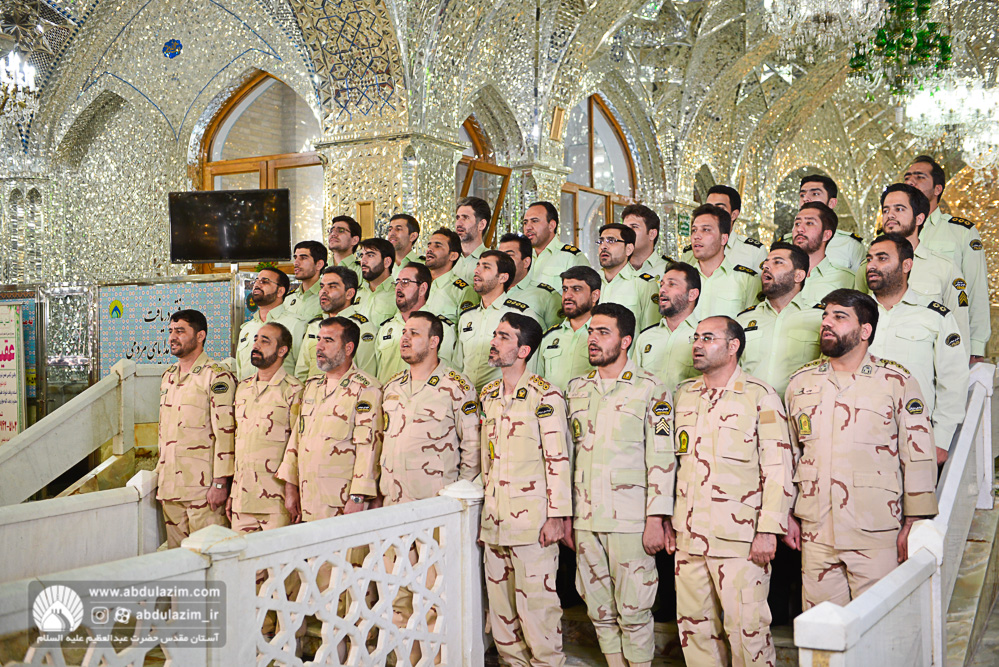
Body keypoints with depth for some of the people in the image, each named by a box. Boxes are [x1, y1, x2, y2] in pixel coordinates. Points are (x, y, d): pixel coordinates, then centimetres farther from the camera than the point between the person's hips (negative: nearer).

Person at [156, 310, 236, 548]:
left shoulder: (216, 378, -8)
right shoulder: (168, 377, 17)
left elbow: (226, 432, -13)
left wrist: (220, 483, -17)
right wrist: (160, 476, 19)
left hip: (202, 486, -7)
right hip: (170, 486, 7)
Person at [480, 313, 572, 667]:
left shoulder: (544, 395, -8)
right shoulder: (487, 395, 14)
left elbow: (558, 458, -11)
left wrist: (557, 516, -15)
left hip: (531, 516, -7)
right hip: (494, 515, 7)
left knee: (535, 600, -3)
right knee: (500, 599, 13)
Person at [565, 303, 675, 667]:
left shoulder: (650, 389, -3)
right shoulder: (576, 388, 12)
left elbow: (662, 457, -7)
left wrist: (656, 519, -12)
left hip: (630, 519, -5)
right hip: (585, 518, 5)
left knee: (633, 610, 0)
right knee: (599, 610, 11)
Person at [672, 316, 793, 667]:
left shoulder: (760, 397, -5)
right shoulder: (684, 394, 12)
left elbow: (778, 469, -8)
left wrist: (768, 531, -13)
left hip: (739, 538, -5)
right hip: (689, 534, 5)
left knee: (746, 626, -2)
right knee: (694, 624, 11)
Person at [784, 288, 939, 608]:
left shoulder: (896, 383, -1)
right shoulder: (800, 382, 9)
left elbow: (918, 457, -1)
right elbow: (788, 453, 15)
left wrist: (913, 524, -4)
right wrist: (787, 514, 12)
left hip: (876, 536, -3)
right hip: (815, 532, 3)